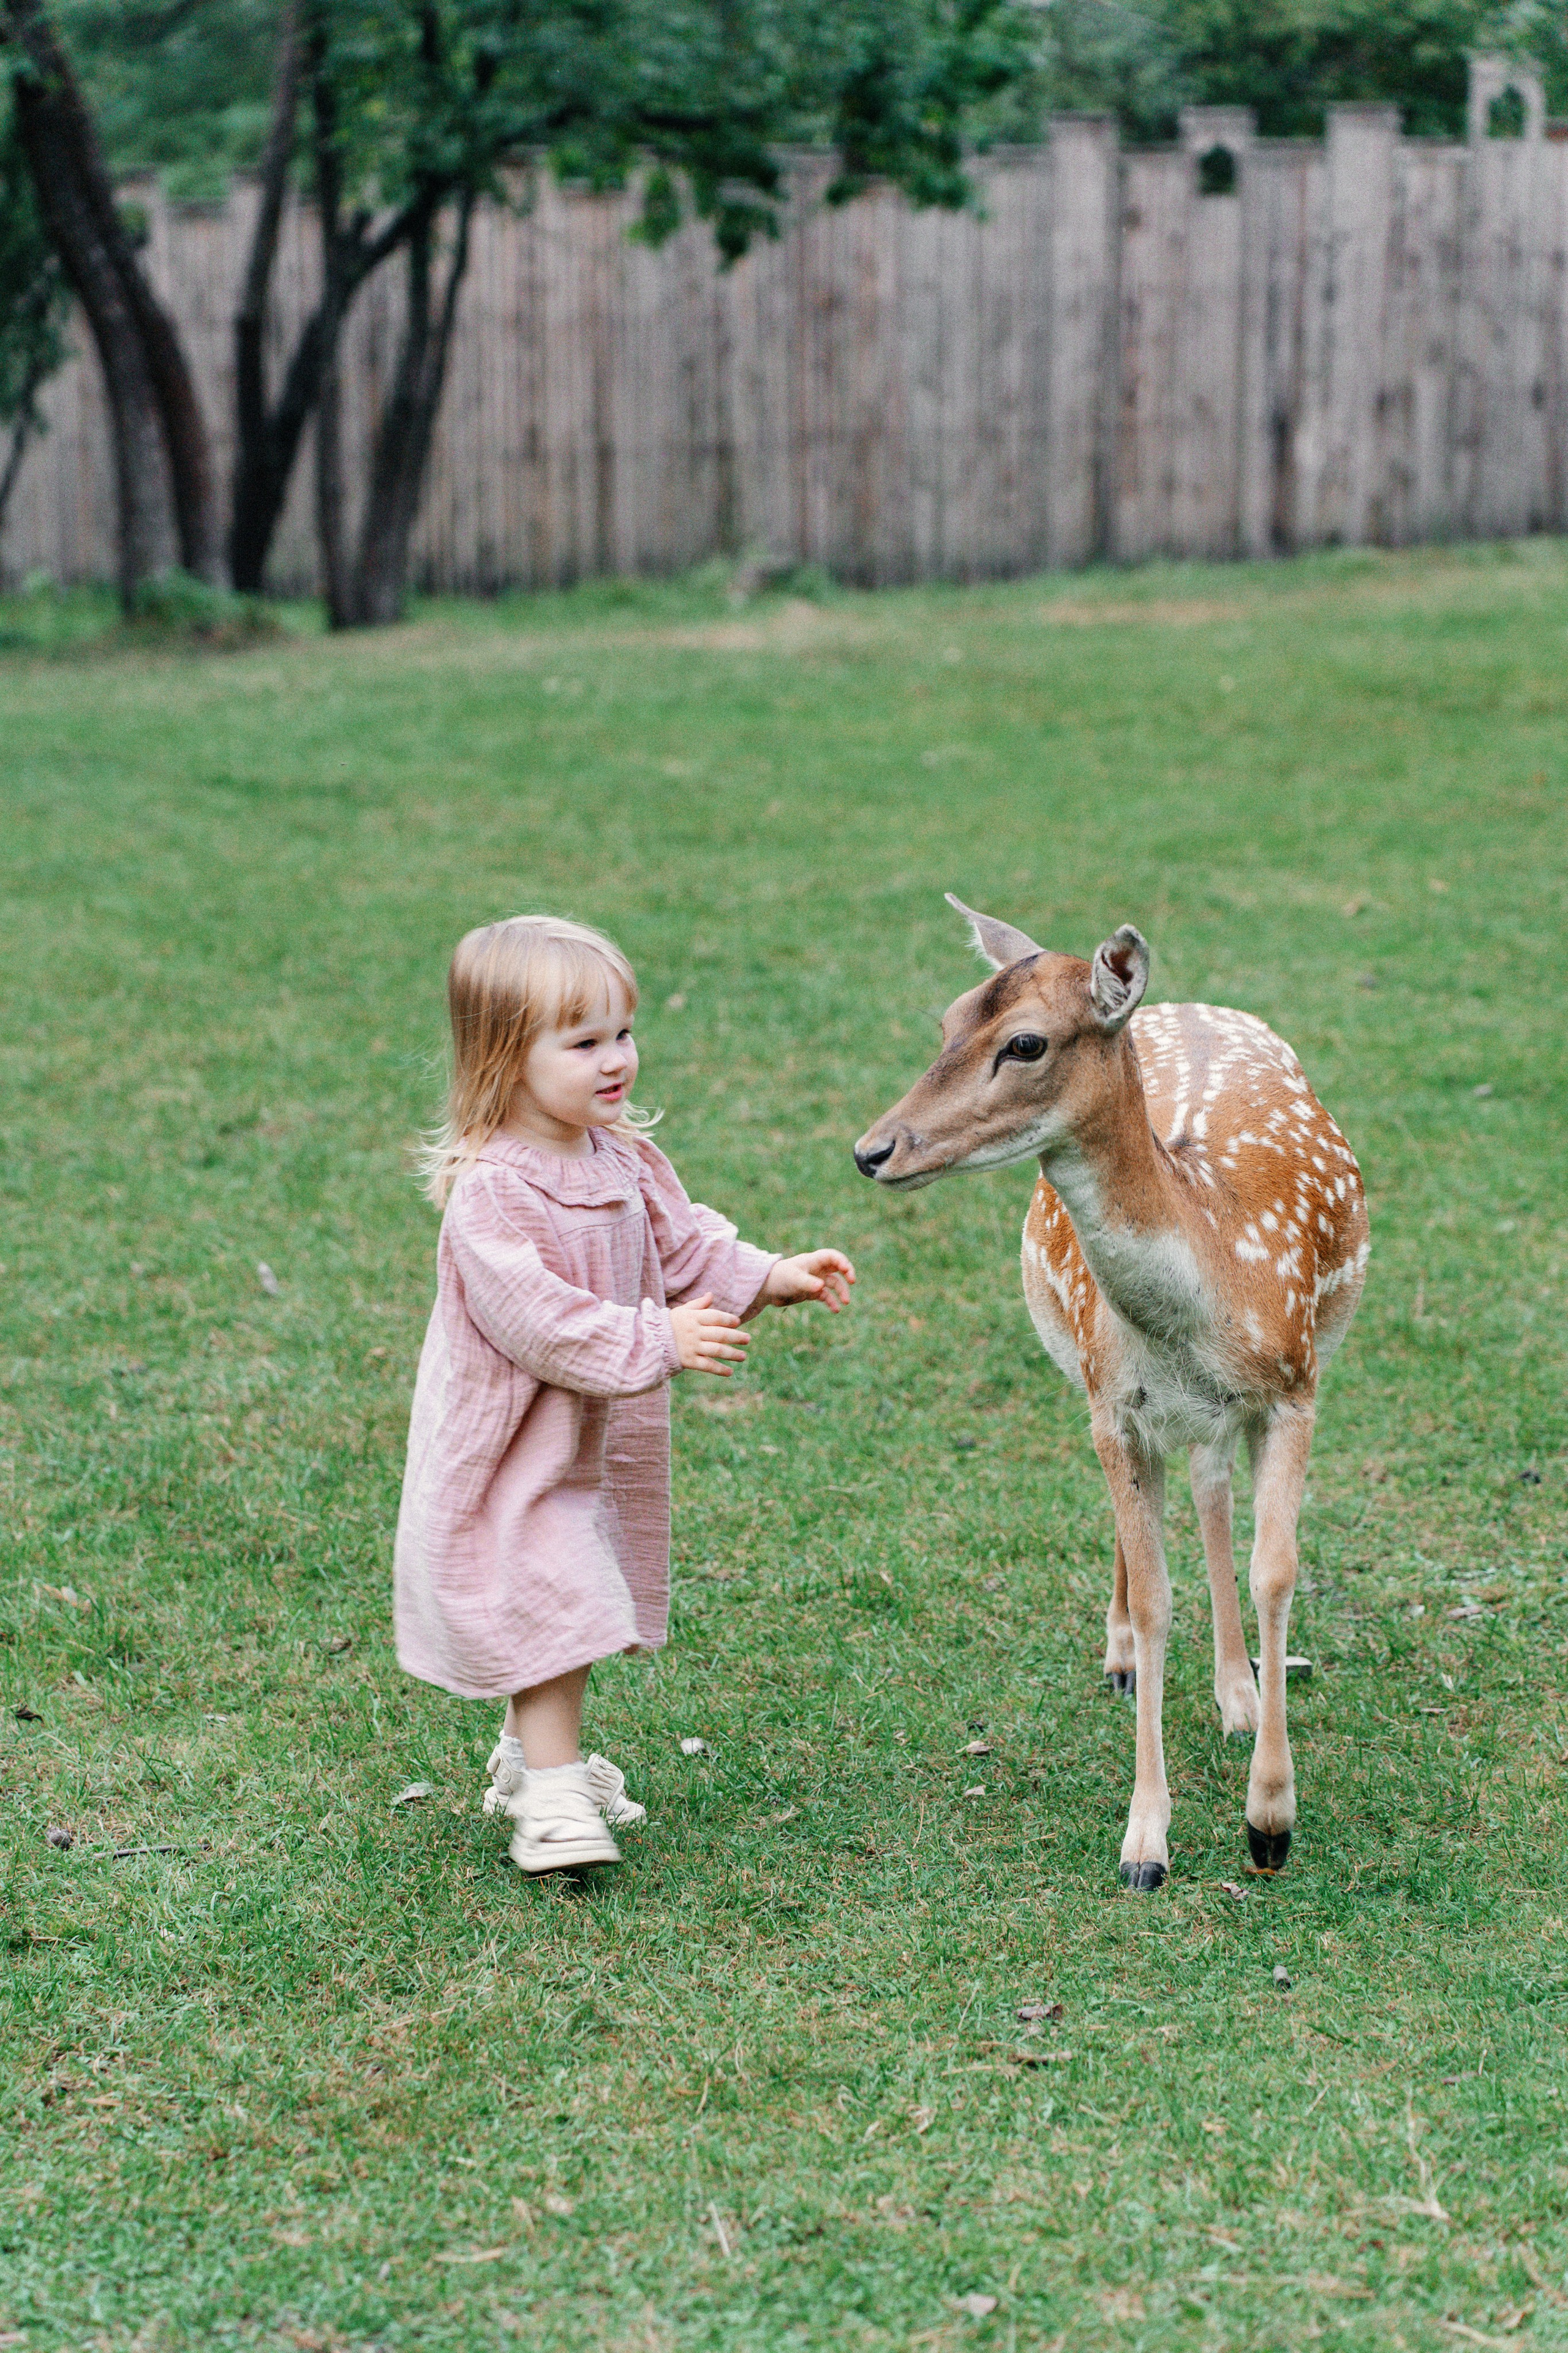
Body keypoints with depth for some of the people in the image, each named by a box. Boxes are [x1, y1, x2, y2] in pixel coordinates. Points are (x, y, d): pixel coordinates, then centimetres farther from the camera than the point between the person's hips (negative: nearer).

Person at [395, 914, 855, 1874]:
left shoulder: (626, 1160, 2)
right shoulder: (488, 1189, -26)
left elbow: (684, 1246, 12)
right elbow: (529, 1315, -30)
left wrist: (772, 1277, -3)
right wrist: (657, 1343, -29)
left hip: (597, 1433, 9)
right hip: (512, 1440, -9)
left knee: (572, 1599, 19)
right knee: (551, 1598, -12)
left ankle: (533, 1753, 36)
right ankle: (551, 1796, -5)